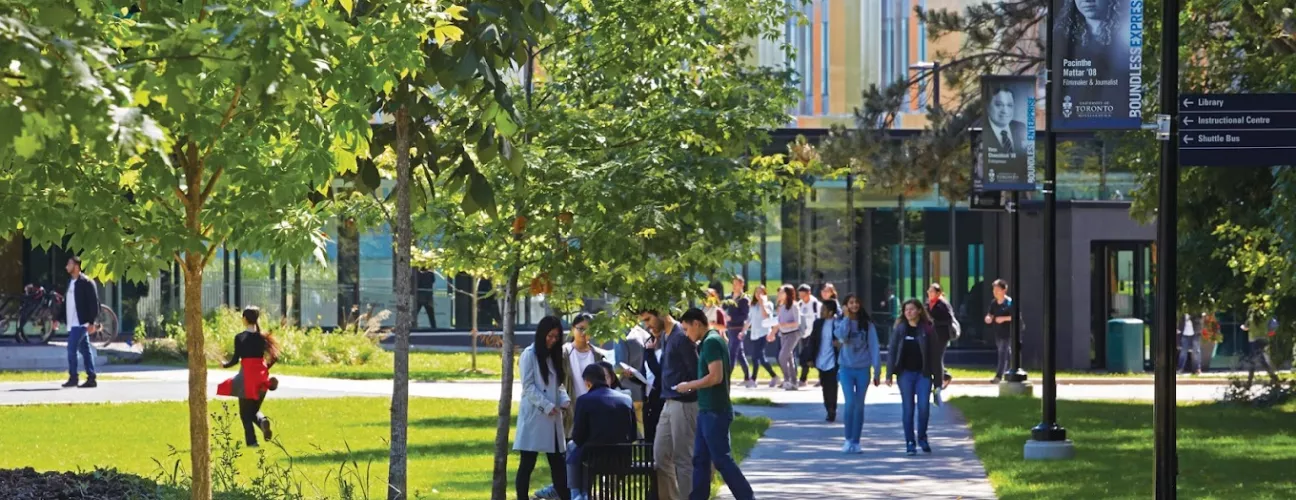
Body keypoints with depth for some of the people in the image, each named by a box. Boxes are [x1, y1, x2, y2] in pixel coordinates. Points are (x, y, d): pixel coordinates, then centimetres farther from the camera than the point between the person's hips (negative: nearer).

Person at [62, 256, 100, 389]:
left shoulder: (86, 282, -11)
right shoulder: (71, 283, 15)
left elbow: (94, 302, -14)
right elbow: (65, 302, 19)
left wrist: (92, 322, -18)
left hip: (81, 323, -8)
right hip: (73, 323, 8)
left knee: (71, 348, -11)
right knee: (85, 350, 8)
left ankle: (73, 377, -6)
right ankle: (91, 379, 9)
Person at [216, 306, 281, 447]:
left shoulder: (240, 338, -8)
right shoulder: (263, 336, 3)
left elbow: (235, 360, -8)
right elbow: (274, 357, 1)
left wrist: (225, 365, 12)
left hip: (246, 375, -4)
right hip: (261, 377, 4)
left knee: (245, 413, 8)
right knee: (255, 409, 18)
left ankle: (252, 441, -3)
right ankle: (263, 420, -14)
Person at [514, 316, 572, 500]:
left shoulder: (553, 356, 17)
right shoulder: (529, 355, -4)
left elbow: (557, 385, 17)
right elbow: (528, 386, -10)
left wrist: (564, 400, -4)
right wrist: (547, 405, -18)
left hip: (552, 418, 7)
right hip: (533, 416, -7)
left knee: (558, 462, 5)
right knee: (527, 463, -4)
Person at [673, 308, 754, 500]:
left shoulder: (711, 342, -15)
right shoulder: (713, 340, 15)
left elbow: (715, 376, -23)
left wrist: (689, 385, -12)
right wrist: (693, 386, 15)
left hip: (714, 412, -10)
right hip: (708, 410, 10)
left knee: (722, 459, -7)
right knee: (700, 459, 10)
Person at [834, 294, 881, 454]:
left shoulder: (867, 325, 3)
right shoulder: (841, 323, 3)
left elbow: (874, 347, 1)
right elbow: (841, 335, -20)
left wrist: (877, 370, -4)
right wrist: (847, 317, -11)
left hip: (863, 369, 1)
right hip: (846, 368, -1)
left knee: (859, 405, 4)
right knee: (850, 403, -13)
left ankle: (856, 442, 10)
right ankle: (848, 439, -1)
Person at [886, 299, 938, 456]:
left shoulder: (927, 329, 0)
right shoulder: (900, 329, 2)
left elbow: (934, 353, 1)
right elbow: (892, 351, 3)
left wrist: (937, 375, -2)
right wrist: (889, 374, -3)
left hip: (923, 373, -1)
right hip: (906, 373, 1)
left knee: (924, 407, -5)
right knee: (908, 408, 1)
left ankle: (922, 437, 17)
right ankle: (910, 443, 8)